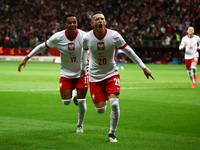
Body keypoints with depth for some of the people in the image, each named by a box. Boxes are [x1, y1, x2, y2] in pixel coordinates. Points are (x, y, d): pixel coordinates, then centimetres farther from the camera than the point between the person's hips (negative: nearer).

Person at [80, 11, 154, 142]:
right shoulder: (87, 38, -12)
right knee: (101, 110, 0)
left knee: (114, 104, -19)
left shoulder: (114, 36, -16)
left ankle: (112, 133, 2)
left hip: (111, 74, -1)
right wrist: (83, 67, 24)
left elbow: (129, 51, -6)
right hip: (95, 76, 1)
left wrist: (144, 67, -6)